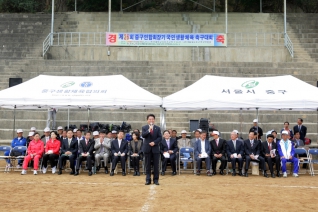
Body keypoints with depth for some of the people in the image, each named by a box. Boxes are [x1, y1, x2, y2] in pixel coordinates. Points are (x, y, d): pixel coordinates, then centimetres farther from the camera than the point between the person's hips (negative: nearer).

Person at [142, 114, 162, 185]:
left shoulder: (157, 128, 7)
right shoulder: (144, 128, 5)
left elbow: (160, 137, 1)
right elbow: (143, 135, -11)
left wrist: (154, 142, -13)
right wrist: (149, 130, -23)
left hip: (155, 148, 1)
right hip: (147, 148, 0)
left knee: (156, 165, 2)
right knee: (148, 165, 3)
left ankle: (156, 179, 9)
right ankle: (148, 179, 9)